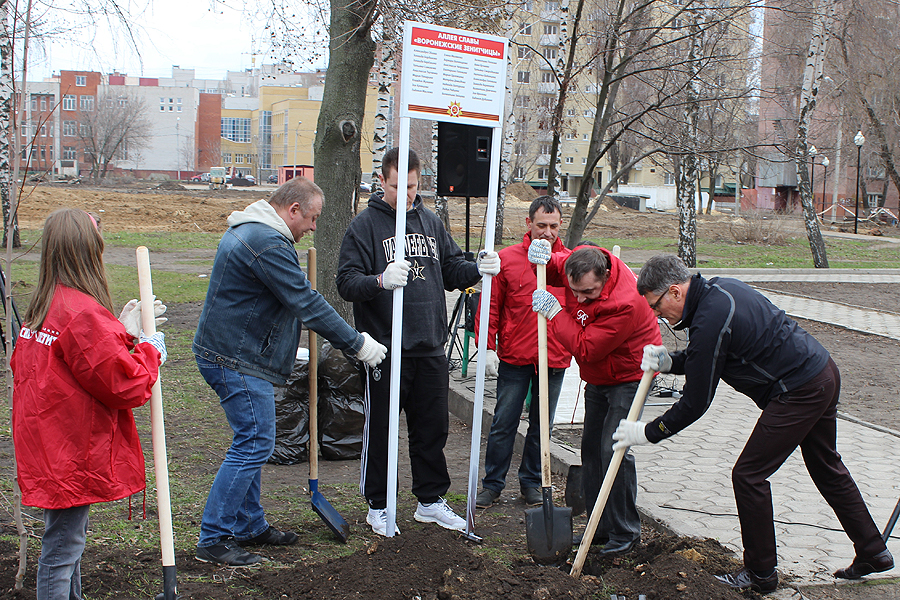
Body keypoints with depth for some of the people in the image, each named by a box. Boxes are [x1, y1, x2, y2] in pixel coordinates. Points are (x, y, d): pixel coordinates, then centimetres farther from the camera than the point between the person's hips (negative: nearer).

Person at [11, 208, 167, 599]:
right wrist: (149, 349, -4)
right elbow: (126, 386, -20)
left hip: (48, 450, 10)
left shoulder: (40, 309, 7)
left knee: (70, 538, 24)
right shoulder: (84, 314, -23)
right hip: (72, 458, -10)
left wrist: (123, 332, 8)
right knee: (62, 550, -1)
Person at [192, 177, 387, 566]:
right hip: (238, 361, -11)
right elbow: (307, 303, -21)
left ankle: (249, 527, 26)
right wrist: (357, 343, -13)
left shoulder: (246, 231, 15)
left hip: (231, 354, 11)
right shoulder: (267, 244, -21)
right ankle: (213, 539, -4)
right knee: (254, 444, -8)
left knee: (251, 442, 16)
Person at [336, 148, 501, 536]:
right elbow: (347, 282, -12)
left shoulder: (431, 223, 12)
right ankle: (378, 506, 19)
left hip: (430, 348, 5)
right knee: (381, 430, 4)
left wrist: (478, 269, -3)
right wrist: (380, 281, -31)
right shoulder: (365, 225, -6)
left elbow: (452, 269, 17)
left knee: (433, 428, 13)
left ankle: (431, 501, 28)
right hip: (384, 348, -5)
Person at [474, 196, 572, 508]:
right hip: (514, 357, -2)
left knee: (541, 425, 12)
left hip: (555, 359, 2)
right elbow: (490, 307, 1)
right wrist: (487, 348, -5)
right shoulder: (507, 259, -2)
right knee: (503, 423, 3)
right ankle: (493, 483, 15)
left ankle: (531, 482, 26)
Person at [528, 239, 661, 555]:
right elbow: (554, 269, 10)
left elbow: (585, 349, -31)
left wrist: (555, 313, -26)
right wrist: (542, 259, -14)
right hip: (597, 377, 8)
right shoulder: (578, 264, -13)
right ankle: (601, 527, 20)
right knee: (591, 449, 9)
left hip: (628, 378, -8)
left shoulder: (625, 303, -34)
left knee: (614, 450, -14)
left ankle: (625, 532, 0)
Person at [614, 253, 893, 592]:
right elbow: (707, 358, 19)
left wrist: (647, 433, -7)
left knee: (749, 475, -2)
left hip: (800, 392, -10)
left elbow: (695, 404, -17)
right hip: (824, 373, 10)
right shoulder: (718, 288, 6)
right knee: (826, 468, 24)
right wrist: (669, 362, 1)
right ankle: (873, 552, 37)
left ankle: (761, 573, 11)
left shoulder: (710, 320, -24)